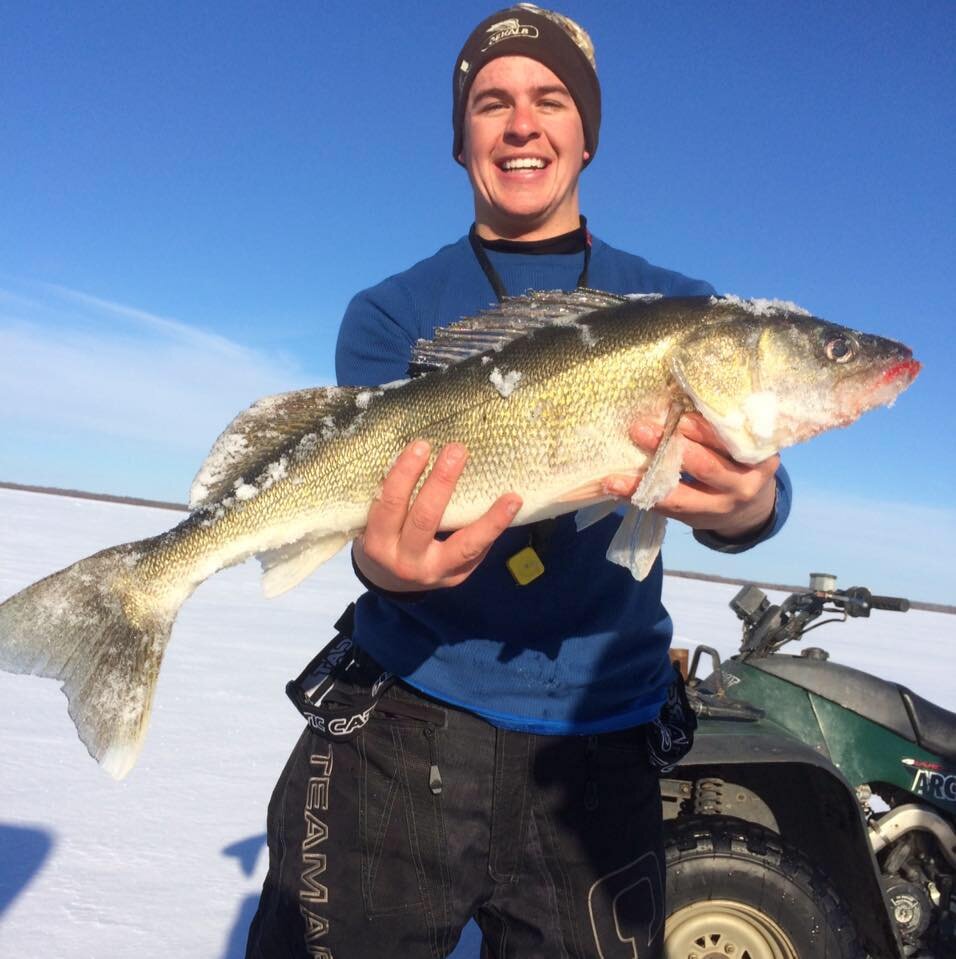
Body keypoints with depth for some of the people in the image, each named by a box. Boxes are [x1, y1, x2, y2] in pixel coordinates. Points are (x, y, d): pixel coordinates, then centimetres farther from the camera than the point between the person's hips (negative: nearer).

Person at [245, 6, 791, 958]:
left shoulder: (678, 310, 5)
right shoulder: (390, 313, 2)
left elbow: (745, 477, -8)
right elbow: (368, 484, -10)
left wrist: (745, 504, -32)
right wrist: (385, 557, -33)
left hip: (600, 746, 2)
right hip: (402, 722, 0)